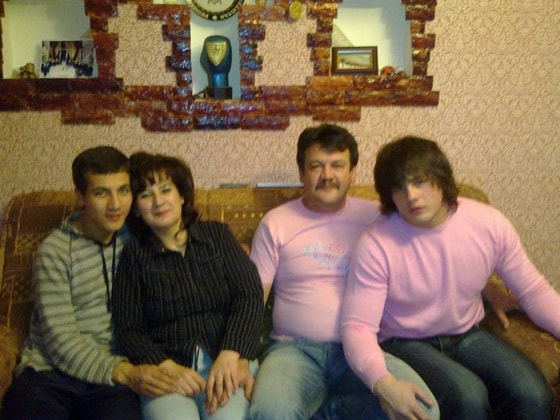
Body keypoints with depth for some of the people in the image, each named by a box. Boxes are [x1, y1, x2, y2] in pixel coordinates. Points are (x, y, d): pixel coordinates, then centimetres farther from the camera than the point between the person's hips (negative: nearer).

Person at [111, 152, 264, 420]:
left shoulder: (216, 234, 12)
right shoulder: (134, 256, 11)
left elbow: (250, 294, 1)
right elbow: (128, 328, 5)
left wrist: (230, 356, -13)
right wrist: (168, 367, -13)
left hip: (227, 360, 1)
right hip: (166, 367, 0)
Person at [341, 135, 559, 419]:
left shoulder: (491, 224, -9)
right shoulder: (376, 245, -20)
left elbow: (533, 289, 2)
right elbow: (357, 328, -22)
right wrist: (383, 383, -40)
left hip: (467, 336, 4)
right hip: (405, 343, -3)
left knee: (533, 396, -22)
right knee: (468, 397, -30)